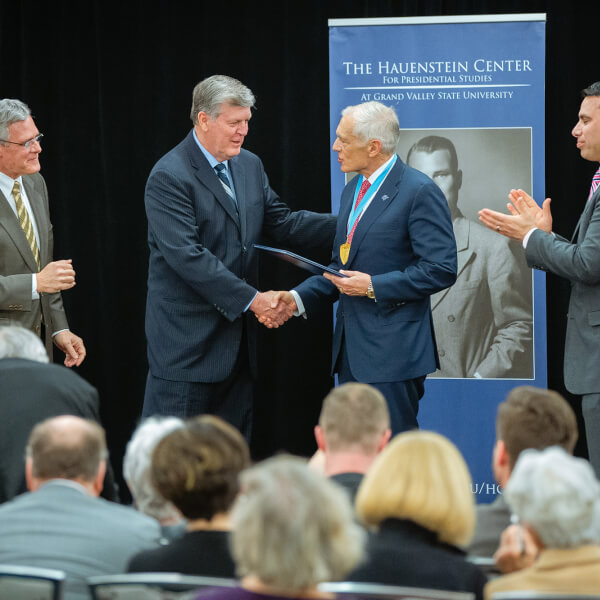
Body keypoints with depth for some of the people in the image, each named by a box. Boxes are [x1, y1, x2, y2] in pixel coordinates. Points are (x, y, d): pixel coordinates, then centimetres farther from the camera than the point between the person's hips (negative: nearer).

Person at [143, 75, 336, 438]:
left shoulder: (250, 166, 11)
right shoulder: (169, 177, -15)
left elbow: (282, 224, 15)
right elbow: (186, 255, -22)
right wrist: (250, 299, -21)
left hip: (237, 337, 8)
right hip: (187, 337, -8)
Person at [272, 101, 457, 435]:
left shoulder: (419, 192, -11)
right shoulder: (353, 191, 18)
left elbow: (441, 269, -16)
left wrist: (375, 286, -18)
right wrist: (299, 297, 9)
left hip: (392, 351, -9)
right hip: (352, 350, 9)